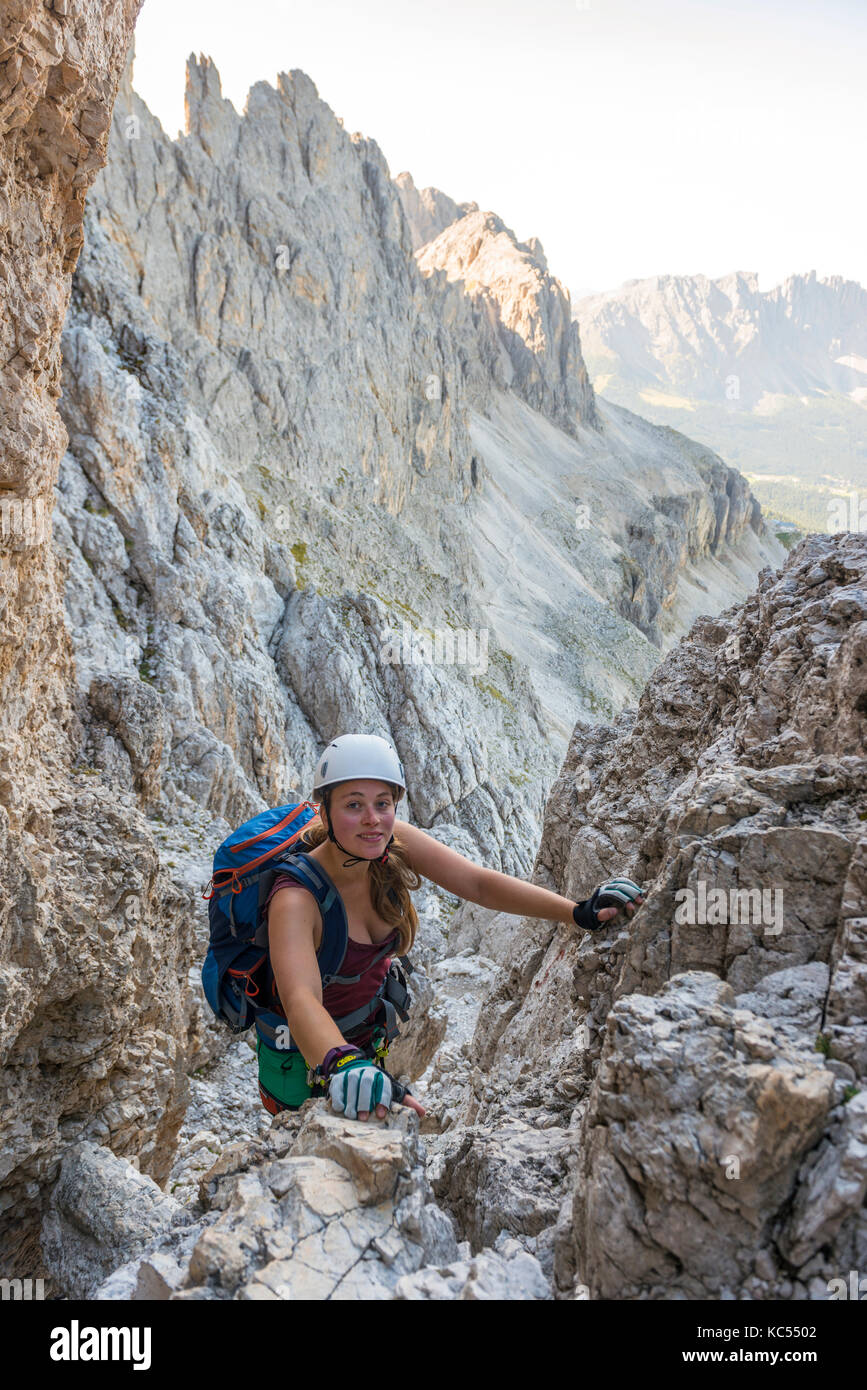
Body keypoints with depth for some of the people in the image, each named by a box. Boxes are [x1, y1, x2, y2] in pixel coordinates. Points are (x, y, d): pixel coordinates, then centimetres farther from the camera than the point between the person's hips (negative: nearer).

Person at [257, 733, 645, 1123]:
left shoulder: (392, 843, -19)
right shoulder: (296, 898, -35)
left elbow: (479, 884, -21)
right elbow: (300, 1000, -50)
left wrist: (579, 912, -32)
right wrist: (342, 1065, -70)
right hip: (311, 1059, -5)